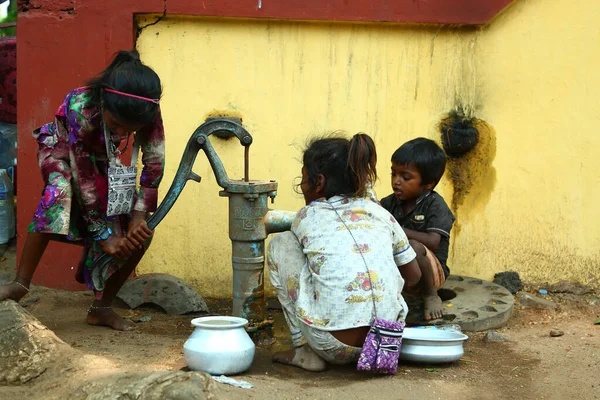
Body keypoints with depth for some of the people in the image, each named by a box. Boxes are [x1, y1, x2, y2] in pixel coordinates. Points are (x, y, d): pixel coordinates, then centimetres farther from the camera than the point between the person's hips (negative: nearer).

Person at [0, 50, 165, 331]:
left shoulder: (148, 111, -32)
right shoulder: (80, 107, -41)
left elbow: (154, 165, -20)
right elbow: (82, 180, -36)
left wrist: (139, 216, -25)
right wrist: (103, 235, -33)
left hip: (104, 162, 4)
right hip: (62, 152, -4)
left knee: (140, 234, -10)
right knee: (59, 194, -38)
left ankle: (101, 307, 5)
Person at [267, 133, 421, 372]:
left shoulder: (307, 216, 5)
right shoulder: (379, 213, 12)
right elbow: (414, 275, 22)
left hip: (332, 345, -5)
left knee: (281, 244, 14)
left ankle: (305, 351, 11)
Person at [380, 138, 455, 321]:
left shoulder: (436, 205, -13)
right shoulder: (391, 202, 4)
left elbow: (432, 242, -27)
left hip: (431, 271, -4)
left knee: (414, 246, -36)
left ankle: (431, 296, -12)